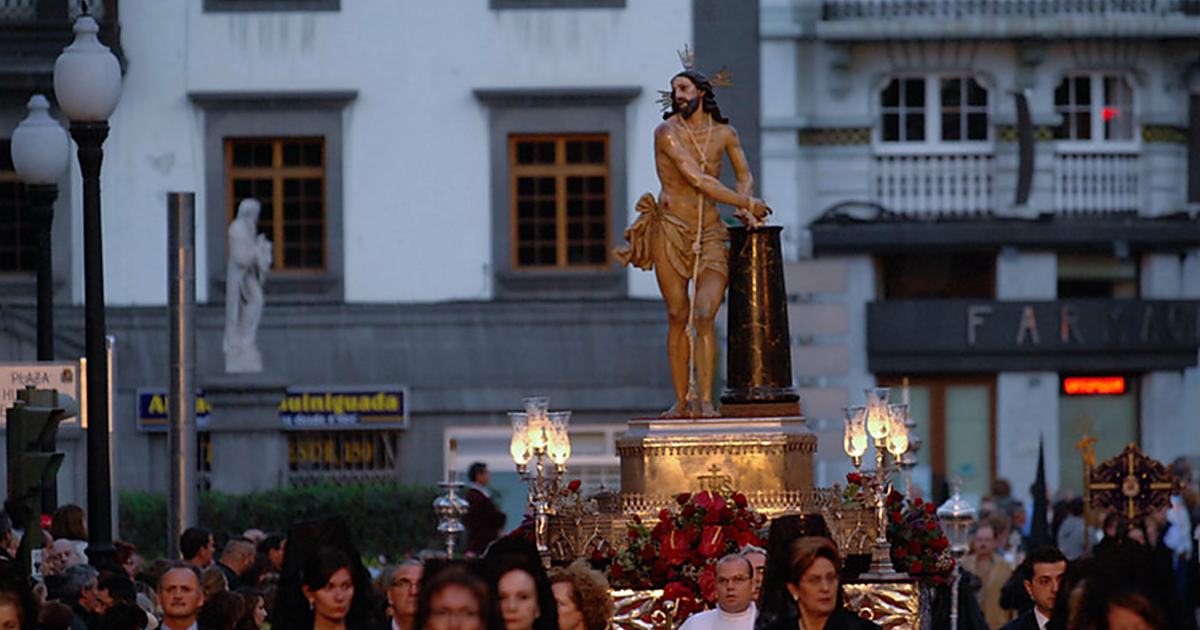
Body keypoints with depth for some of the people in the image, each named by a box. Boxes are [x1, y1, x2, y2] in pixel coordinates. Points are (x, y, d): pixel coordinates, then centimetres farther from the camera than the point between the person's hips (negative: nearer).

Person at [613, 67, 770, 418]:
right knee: (677, 317, 0)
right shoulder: (667, 132, -7)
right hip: (670, 230, -2)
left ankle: (705, 401, -14)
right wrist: (746, 203, -10)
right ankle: (681, 401, 8)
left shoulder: (724, 134, 7)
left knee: (704, 316, -13)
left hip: (709, 234, 2)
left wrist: (745, 209, 4)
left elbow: (744, 175, 24)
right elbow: (698, 181, -15)